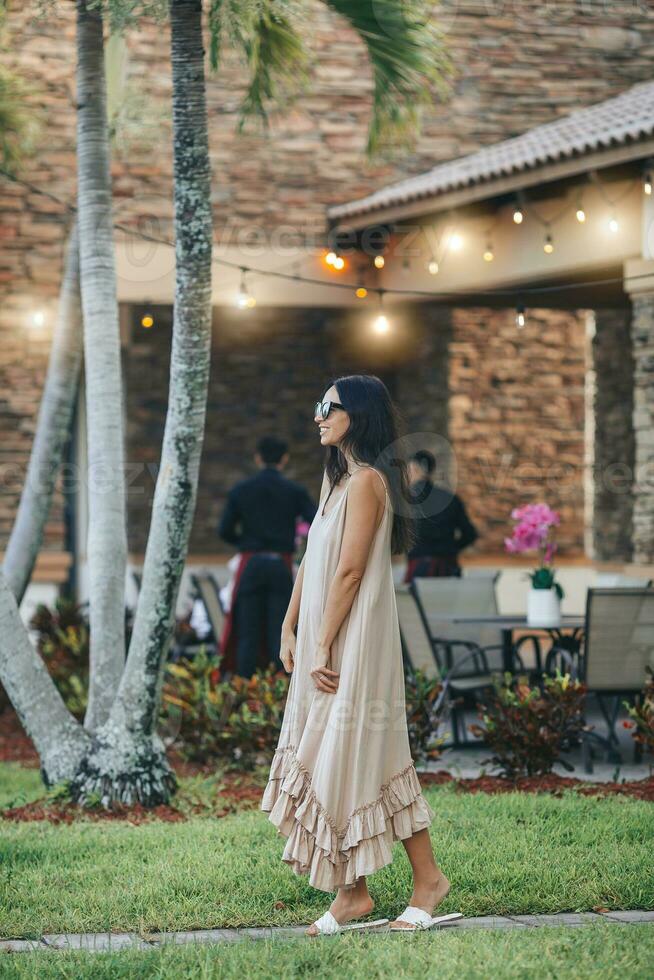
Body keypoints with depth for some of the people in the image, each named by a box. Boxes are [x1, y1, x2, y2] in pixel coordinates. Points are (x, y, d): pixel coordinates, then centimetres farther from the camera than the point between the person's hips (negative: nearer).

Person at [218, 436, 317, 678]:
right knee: (279, 634, 2)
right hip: (281, 566, 0)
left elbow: (225, 531, 2)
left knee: (248, 633, 3)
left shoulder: (240, 490, 2)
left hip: (250, 566, 0)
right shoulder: (295, 491, 0)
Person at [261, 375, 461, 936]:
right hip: (324, 638, 9)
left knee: (350, 757, -5)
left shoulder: (366, 481, -15)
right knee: (330, 757, 8)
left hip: (354, 641, -9)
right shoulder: (338, 478, 15)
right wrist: (289, 629, 13)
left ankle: (428, 877, 5)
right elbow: (312, 562, 16)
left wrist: (323, 647, -17)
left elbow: (349, 571, -18)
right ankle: (351, 893, 11)